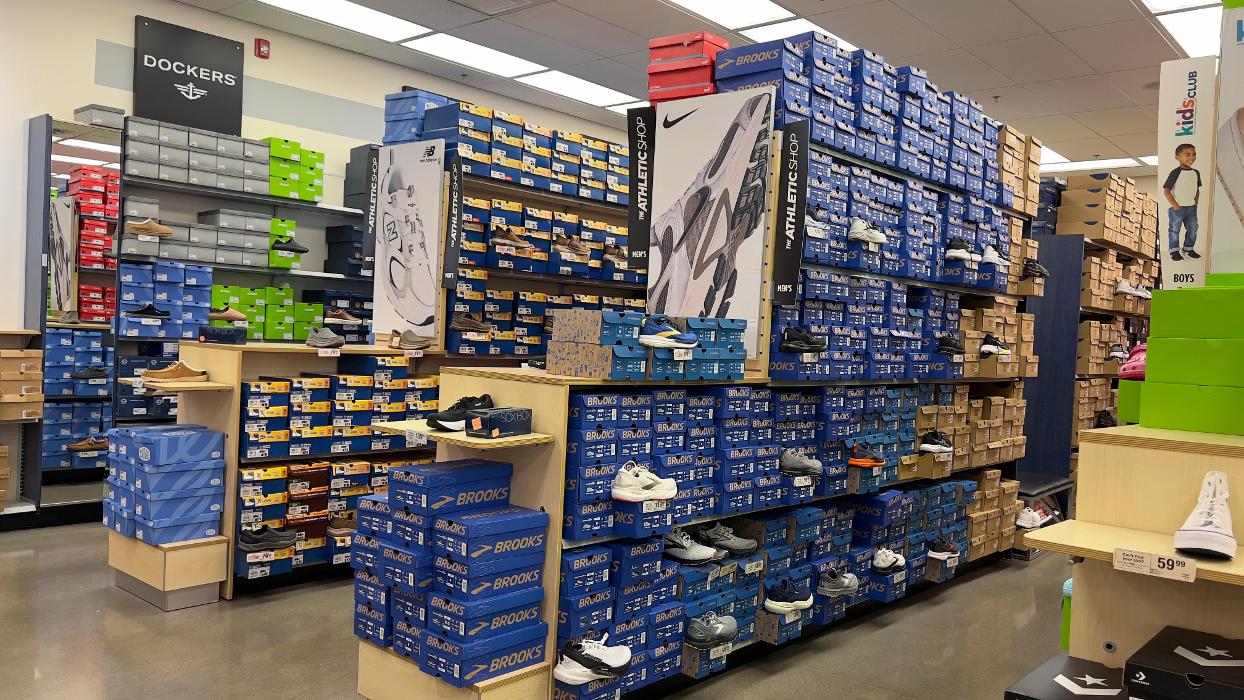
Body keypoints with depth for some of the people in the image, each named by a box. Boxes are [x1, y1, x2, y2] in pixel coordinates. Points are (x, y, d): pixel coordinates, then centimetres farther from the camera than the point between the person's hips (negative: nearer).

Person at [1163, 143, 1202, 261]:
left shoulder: (1196, 173, 4)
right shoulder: (1175, 173, -15)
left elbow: (1197, 189, 16)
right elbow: (1166, 190, -16)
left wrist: (1196, 202, 6)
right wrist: (1175, 205, -16)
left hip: (1192, 208, 6)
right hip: (1178, 208, -6)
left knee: (1192, 230, 14)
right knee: (1174, 230, 3)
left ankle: (1188, 248, 29)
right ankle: (1174, 251, 14)